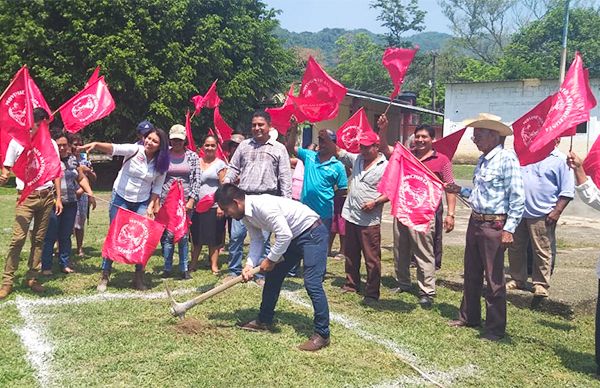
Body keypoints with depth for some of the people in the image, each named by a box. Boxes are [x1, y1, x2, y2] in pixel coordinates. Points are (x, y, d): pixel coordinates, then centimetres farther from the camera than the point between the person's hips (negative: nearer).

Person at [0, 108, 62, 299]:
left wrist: (58, 197, 8)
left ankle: (32, 277, 14)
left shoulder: (51, 143, 9)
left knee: (39, 239, 6)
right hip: (26, 198, -3)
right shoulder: (17, 142, 0)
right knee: (18, 238, -11)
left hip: (47, 197, 3)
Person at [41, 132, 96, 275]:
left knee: (66, 236, 12)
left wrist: (90, 194, 12)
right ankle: (46, 266, 7)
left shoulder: (73, 159, 11)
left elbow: (82, 178, 20)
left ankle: (64, 264, 22)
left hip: (70, 204, 5)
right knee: (50, 237, -2)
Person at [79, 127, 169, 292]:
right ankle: (105, 276, 8)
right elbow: (114, 148, -30)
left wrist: (151, 207, -10)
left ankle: (139, 277, 11)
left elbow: (157, 188, 2)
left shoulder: (161, 165, -3)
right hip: (121, 199, -2)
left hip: (142, 203, 2)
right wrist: (96, 144, -48)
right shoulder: (134, 150, -13)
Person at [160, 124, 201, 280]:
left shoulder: (193, 156, 5)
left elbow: (197, 180, 2)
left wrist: (191, 200, -5)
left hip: (185, 201, 0)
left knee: (183, 235, 3)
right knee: (167, 235, -2)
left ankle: (184, 269, 11)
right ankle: (167, 268, 8)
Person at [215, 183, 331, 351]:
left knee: (312, 283, -16)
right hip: (293, 236, 10)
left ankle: (322, 334, -8)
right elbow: (257, 240, 5)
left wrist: (270, 260, -18)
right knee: (272, 275, 14)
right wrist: (249, 265, -9)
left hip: (313, 233, -10)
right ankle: (264, 321, 28)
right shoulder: (245, 215, -1)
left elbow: (285, 235, -31)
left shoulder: (262, 206, -30)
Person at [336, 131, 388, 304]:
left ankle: (372, 293, 6)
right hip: (351, 216, 6)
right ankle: (351, 284, 32)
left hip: (370, 220, -6)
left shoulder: (386, 167, -8)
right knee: (350, 254, 17)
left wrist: (375, 202, -18)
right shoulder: (356, 159, 9)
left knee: (372, 258, -1)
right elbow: (338, 152, 17)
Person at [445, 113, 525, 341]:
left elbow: (517, 197, -18)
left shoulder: (506, 158, -15)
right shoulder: (483, 160, 12)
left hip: (494, 226, -9)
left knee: (494, 279, 0)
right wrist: (460, 190, 9)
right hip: (475, 222, 9)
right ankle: (469, 317, 34)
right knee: (471, 274, 18)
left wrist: (509, 229, -20)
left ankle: (495, 329, 13)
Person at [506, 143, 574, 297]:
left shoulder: (561, 160, -4)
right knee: (515, 248, 12)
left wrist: (557, 211, -14)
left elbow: (567, 190, -8)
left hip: (541, 215, -6)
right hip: (518, 212, 6)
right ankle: (517, 280, 25)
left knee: (542, 252, 0)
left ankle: (541, 284, 12)